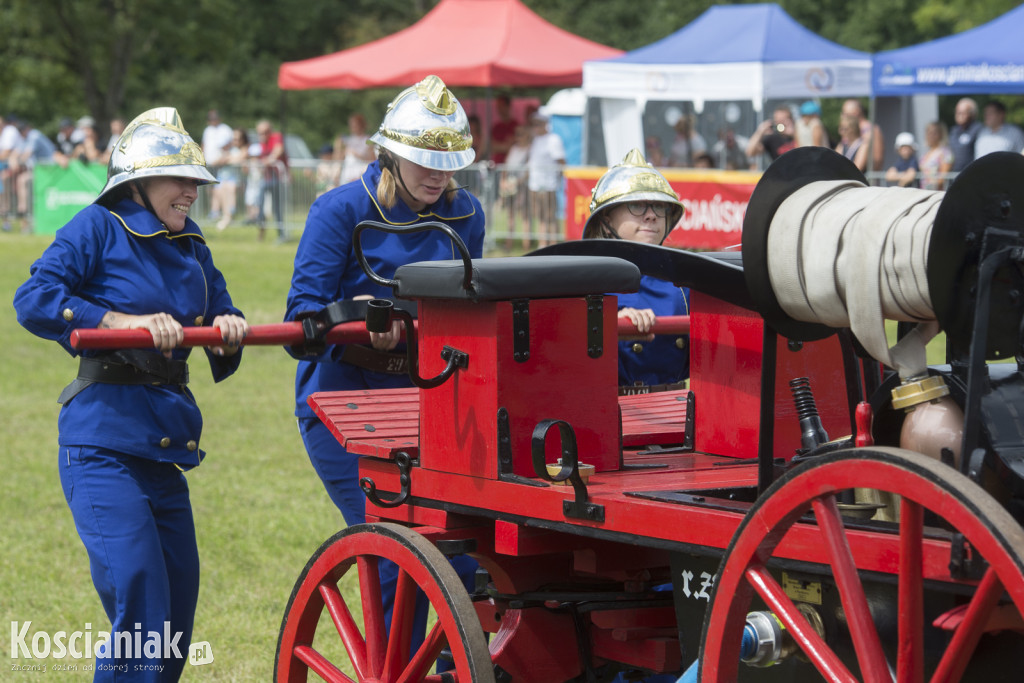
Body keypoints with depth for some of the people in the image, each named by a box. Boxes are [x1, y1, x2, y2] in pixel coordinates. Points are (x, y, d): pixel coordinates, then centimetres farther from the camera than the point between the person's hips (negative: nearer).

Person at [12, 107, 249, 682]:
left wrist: (228, 325, -9)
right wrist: (126, 322, -21)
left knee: (176, 613, 8)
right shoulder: (99, 228, -3)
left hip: (166, 446, 7)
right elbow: (34, 299, -13)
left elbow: (219, 314, 17)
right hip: (103, 447, -7)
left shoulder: (191, 248, 16)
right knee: (139, 601, -16)